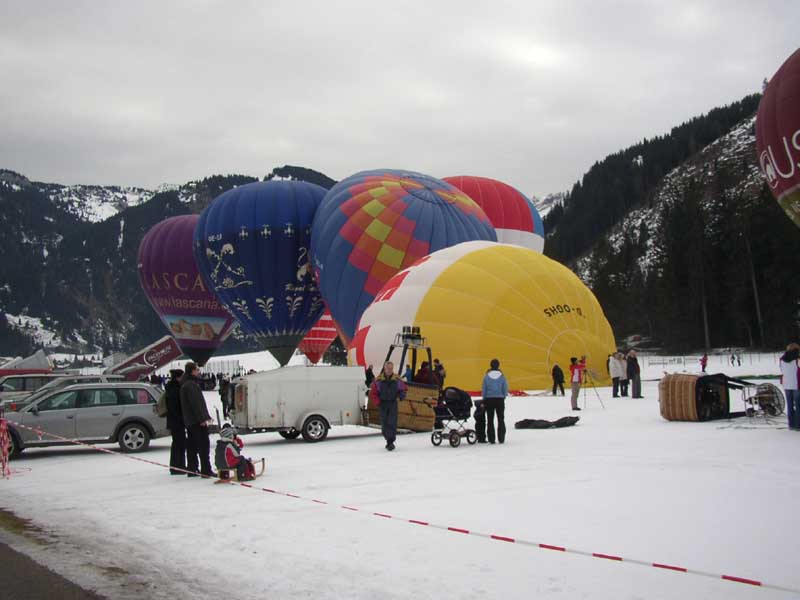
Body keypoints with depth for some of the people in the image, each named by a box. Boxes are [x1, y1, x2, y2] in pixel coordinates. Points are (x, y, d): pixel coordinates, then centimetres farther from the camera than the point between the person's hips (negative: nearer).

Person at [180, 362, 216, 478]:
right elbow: (195, 403, -21)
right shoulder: (191, 384, -15)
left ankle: (192, 469, 16)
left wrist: (206, 416, 23)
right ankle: (206, 470, -7)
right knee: (204, 446, -7)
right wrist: (203, 418, -22)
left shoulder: (186, 384, 18)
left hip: (190, 421, 10)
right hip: (197, 420, -10)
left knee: (192, 446, 12)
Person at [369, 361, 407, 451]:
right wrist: (378, 402, -5)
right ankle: (388, 439, 24)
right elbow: (373, 392, 1)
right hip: (382, 404, 1)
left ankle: (391, 442, -13)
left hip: (393, 404, -1)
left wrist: (400, 397, -1)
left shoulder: (397, 380, -3)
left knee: (392, 422, -13)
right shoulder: (378, 380, -6)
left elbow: (404, 388, 12)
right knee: (384, 424, 6)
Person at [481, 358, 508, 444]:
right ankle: (501, 439, 8)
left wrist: (484, 399, 8)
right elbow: (505, 389, -3)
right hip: (500, 399, 0)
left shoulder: (486, 376, -6)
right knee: (501, 419, 10)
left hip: (489, 399, 0)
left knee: (490, 420, 7)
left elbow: (483, 389, -2)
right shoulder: (502, 376, -6)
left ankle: (491, 439, 5)